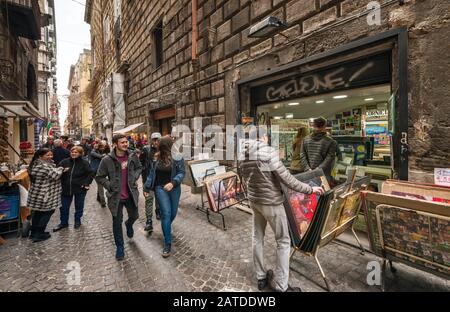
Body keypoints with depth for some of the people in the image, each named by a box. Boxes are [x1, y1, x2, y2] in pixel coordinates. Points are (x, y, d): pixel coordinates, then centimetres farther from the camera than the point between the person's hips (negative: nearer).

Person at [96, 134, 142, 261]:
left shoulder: (133, 156, -5)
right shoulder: (107, 160, -13)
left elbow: (139, 167, 12)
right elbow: (99, 177, -3)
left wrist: (135, 177, -3)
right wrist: (110, 186, -12)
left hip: (131, 194, 2)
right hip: (116, 196, -2)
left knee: (134, 216, 17)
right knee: (117, 222, 10)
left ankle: (129, 224, 55)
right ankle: (119, 247, 30)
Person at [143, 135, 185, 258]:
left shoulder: (177, 157, -10)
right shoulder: (156, 157, -1)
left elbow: (182, 172, -10)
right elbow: (151, 173, 7)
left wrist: (173, 183, -26)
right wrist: (146, 188, 8)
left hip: (174, 189, 0)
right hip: (160, 188, 0)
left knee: (173, 213, 14)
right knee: (166, 213, -10)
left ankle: (166, 228, 49)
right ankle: (168, 244, 1)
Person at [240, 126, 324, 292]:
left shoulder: (243, 156, -1)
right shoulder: (269, 152, -21)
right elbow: (287, 179, -20)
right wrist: (310, 189, -8)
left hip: (253, 201, 7)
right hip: (271, 202, -6)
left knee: (257, 238, 19)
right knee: (283, 241, 11)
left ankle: (261, 277, 36)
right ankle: (280, 286, 23)